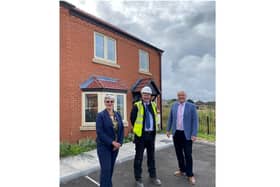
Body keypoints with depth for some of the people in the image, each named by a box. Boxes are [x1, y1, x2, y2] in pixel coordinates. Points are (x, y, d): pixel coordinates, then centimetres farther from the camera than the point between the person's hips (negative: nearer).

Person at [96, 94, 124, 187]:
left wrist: (119, 143, -5)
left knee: (111, 168, 15)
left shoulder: (118, 114, 4)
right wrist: (112, 142, -18)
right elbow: (100, 132, -16)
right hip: (104, 146, -4)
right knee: (106, 169, -2)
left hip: (115, 146, 5)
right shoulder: (100, 115, -10)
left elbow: (121, 129, 5)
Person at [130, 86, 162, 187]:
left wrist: (153, 130, 12)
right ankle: (138, 178, 24)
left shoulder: (153, 105, 5)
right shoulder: (137, 106, -10)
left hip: (151, 134, 5)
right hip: (141, 134, -4)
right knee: (139, 157, 8)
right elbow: (132, 119, -4)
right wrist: (138, 129, 2)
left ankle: (153, 176, 35)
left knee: (151, 156, 18)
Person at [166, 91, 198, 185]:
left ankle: (190, 175, 18)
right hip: (176, 133, 4)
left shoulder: (191, 106, -7)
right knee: (179, 153, 15)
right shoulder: (174, 105, 4)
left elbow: (195, 121, -8)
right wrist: (168, 130, 8)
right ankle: (182, 170, 33)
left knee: (188, 155, 2)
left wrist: (194, 134, -13)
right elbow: (170, 118, 10)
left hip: (187, 134, -4)